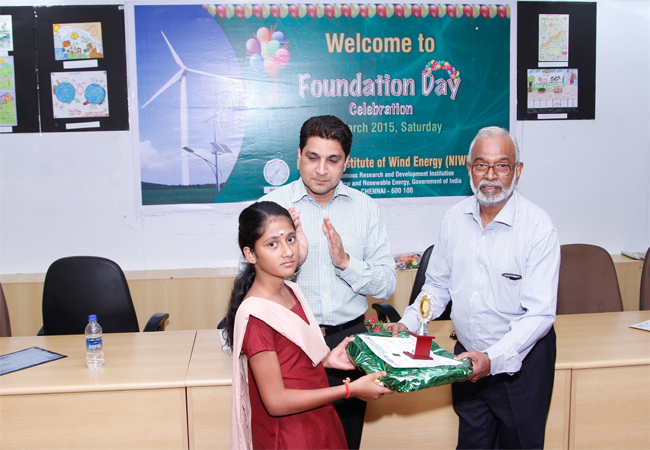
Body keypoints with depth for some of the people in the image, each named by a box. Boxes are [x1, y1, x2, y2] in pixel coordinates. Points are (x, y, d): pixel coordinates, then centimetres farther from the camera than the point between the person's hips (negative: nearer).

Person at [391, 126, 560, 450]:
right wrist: (408, 323, -6)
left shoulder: (538, 227, -17)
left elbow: (540, 313, -20)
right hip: (467, 358, 4)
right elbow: (438, 285, 9)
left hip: (520, 360, -4)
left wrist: (494, 358, -30)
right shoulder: (454, 219, -1)